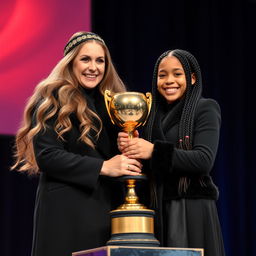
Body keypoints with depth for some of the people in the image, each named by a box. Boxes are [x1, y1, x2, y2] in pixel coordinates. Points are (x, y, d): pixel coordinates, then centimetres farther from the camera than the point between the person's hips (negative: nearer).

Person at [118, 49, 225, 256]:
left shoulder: (205, 108, 0)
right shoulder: (153, 116, 14)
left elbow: (204, 160, -13)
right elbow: (142, 168, 13)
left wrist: (154, 151, -19)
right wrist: (129, 148, -7)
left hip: (192, 210, -4)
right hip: (156, 209, 4)